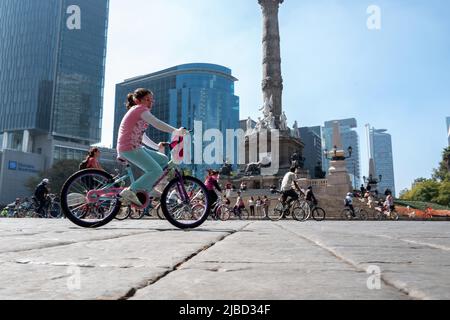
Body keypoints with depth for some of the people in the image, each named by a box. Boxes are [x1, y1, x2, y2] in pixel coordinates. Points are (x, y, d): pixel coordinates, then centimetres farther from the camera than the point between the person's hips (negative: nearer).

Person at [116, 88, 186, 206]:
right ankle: (130, 191, -14)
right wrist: (176, 131, -25)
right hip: (129, 148, -10)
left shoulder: (138, 112, 26)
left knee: (163, 160, 10)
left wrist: (156, 146, 24)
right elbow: (157, 124, -21)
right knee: (157, 171, -19)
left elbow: (141, 136, 28)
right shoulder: (140, 109, -6)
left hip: (135, 147, 10)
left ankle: (146, 189, 8)